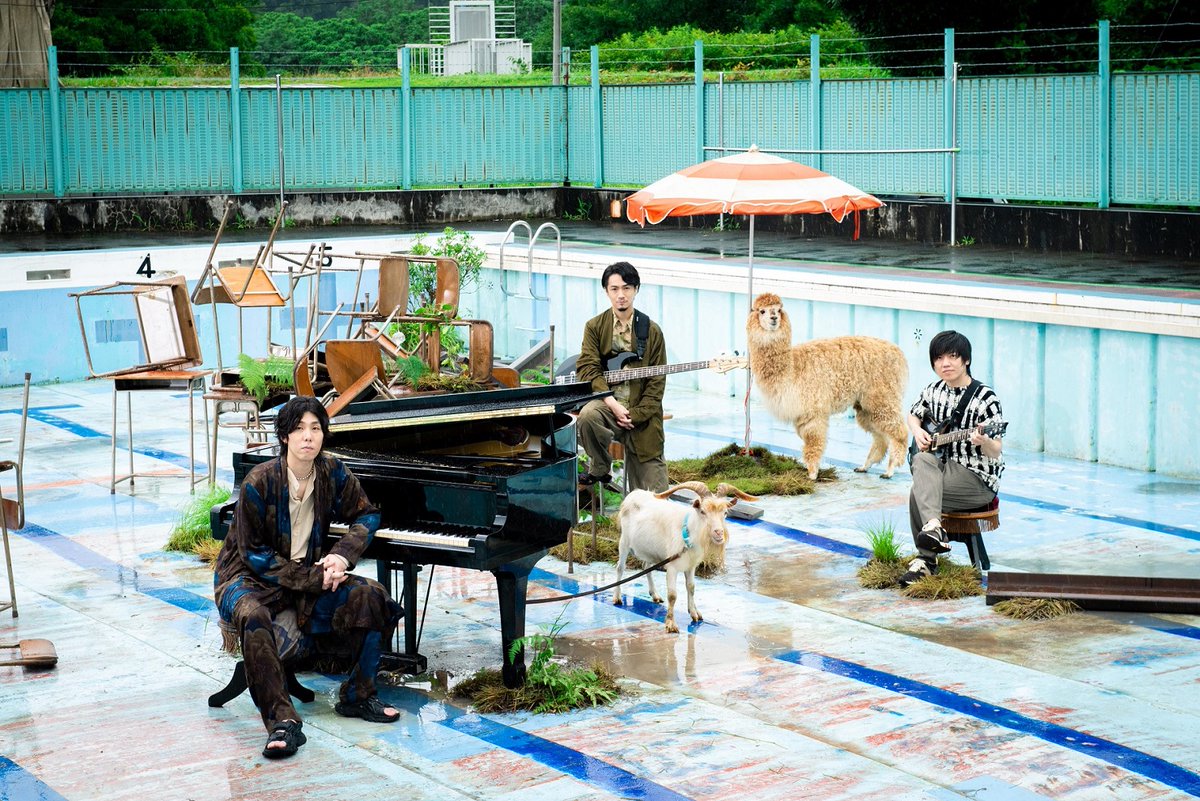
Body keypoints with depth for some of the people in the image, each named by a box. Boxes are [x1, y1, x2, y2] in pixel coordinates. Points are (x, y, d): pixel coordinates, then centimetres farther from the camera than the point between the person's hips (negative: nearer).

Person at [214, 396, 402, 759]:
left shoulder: (333, 474, -5)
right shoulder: (259, 483, -19)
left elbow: (367, 515, 9)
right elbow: (254, 553, -16)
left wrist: (343, 554, -11)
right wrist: (313, 578, -21)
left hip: (311, 573, 5)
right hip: (252, 578, -5)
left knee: (372, 596, -16)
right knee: (253, 617, -38)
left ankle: (357, 696, -3)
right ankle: (283, 722, -40)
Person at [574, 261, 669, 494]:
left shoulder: (651, 331, 5)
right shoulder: (595, 326, 5)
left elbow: (656, 381, 2)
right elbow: (587, 368, -5)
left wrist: (635, 415, -11)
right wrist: (612, 404, -19)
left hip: (641, 414, 0)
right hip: (606, 402, 0)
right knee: (587, 416, -36)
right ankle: (600, 469, -12)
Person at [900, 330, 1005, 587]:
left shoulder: (985, 398, -12)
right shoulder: (934, 391, 6)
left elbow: (995, 453, -15)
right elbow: (913, 415, 27)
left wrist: (983, 441, -38)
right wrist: (917, 432, 5)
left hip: (979, 479, -6)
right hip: (944, 468, 6)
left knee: (918, 492, -25)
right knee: (922, 461, -28)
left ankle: (926, 559, -17)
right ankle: (933, 526, -38)